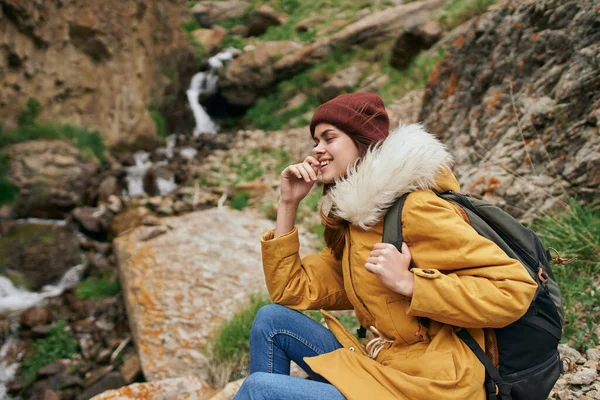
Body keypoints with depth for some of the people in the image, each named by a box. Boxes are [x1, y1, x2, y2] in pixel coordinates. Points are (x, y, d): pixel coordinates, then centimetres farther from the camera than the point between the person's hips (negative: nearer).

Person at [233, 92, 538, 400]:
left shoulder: (416, 209, -16)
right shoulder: (351, 223, 10)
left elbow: (515, 290, -19)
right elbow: (292, 292, 7)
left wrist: (407, 282, -24)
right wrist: (288, 203, 4)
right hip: (386, 370, 8)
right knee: (271, 320, 2)